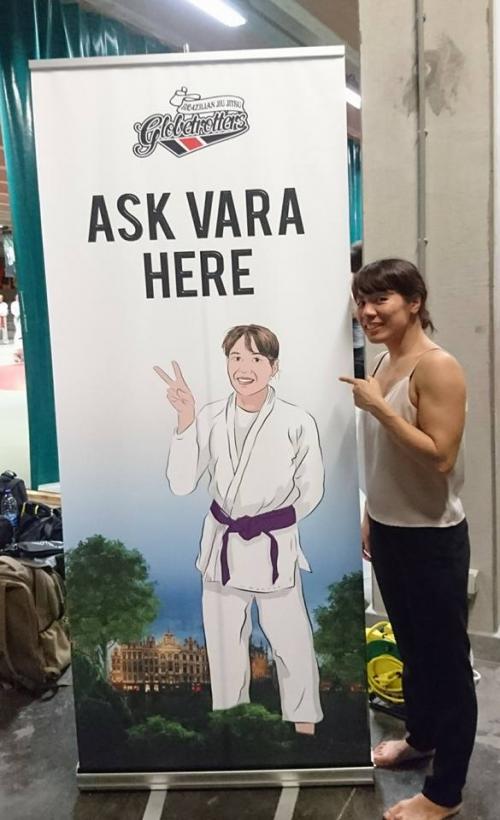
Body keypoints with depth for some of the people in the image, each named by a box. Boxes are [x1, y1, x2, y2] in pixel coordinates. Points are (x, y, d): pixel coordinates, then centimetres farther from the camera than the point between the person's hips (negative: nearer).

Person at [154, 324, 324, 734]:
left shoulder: (297, 422, -15)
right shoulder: (210, 417, -6)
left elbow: (310, 491, -3)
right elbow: (182, 483, -12)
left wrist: (271, 522, -3)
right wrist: (185, 421, -19)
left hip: (275, 546, -3)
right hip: (222, 543, 3)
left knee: (289, 640, 8)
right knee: (223, 640, 19)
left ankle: (303, 718, 36)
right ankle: (227, 717, 43)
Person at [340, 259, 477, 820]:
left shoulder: (437, 367, -17)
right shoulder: (383, 363, 8)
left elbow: (440, 457, -23)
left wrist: (378, 407, -24)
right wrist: (369, 517, 17)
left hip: (431, 536, -8)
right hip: (389, 530, 8)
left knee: (445, 657, 5)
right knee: (410, 646, 24)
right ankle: (420, 736, 45)